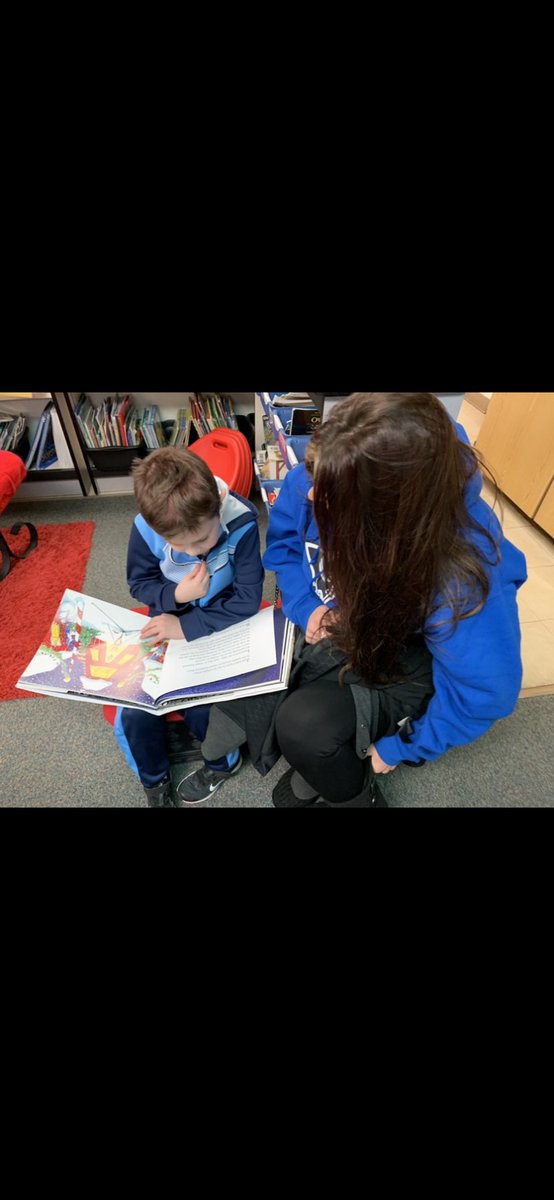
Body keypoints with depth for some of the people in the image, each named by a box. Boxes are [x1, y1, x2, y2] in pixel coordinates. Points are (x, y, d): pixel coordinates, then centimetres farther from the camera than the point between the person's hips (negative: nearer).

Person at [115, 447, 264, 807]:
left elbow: (247, 600, -23)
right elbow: (138, 583, -3)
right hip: (168, 621, 3)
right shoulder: (145, 529, -22)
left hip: (222, 624, -2)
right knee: (133, 713, -9)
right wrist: (176, 595, -24)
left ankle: (223, 763, 19)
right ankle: (154, 779, 26)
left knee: (200, 706, -19)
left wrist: (184, 626, -23)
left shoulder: (241, 522, -29)